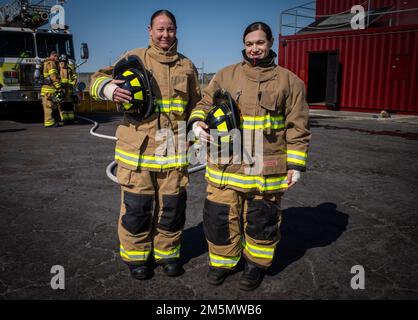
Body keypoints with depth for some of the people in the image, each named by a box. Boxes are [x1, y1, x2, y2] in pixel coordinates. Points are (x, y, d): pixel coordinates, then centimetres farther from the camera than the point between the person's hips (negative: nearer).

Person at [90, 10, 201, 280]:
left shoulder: (187, 66, 13)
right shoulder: (134, 58, 5)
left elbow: (195, 105, 20)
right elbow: (98, 79, 3)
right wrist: (109, 88, -20)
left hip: (174, 149, 3)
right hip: (138, 147, -2)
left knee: (172, 205, 9)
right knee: (137, 205, 4)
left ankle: (167, 253, 30)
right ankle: (137, 256, 26)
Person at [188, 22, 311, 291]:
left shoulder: (288, 80, 4)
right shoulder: (226, 75, 7)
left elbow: (298, 126, 2)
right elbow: (205, 104, 12)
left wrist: (296, 164, -2)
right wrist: (197, 122, -10)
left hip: (267, 168, -1)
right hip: (227, 166, 1)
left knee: (262, 218, 11)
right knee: (221, 215, 7)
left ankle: (257, 263, 34)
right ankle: (224, 261, 31)